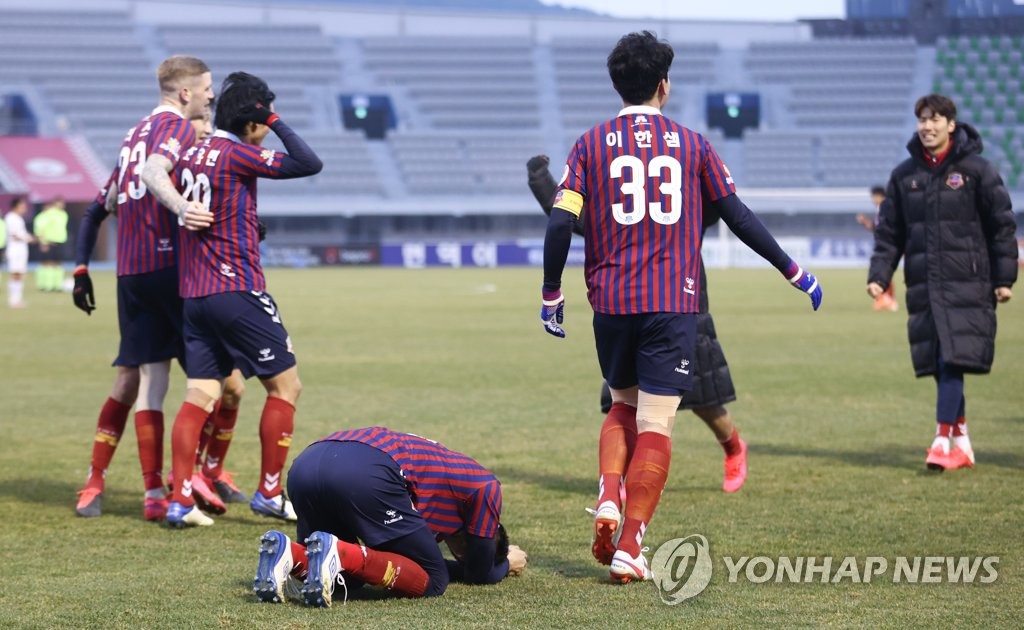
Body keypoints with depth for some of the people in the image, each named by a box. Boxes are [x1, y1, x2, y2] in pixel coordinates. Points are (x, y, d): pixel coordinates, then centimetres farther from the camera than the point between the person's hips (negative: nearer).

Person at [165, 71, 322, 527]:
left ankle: (180, 500, -3)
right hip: (238, 292, -8)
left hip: (194, 295, 8)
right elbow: (311, 164, -14)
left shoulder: (192, 155, 11)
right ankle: (269, 493, 6)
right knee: (285, 385, 4)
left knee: (200, 396, 5)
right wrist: (277, 122, -4)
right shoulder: (236, 155, -12)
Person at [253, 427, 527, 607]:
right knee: (432, 580, 5)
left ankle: (287, 554, -4)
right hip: (366, 474, -8)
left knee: (348, 573, 27)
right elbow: (479, 573, 27)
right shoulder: (486, 486, 22)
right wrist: (506, 564, 48)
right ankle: (339, 554, -19)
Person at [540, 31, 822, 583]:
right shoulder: (692, 145, 5)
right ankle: (629, 547, -8)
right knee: (655, 424, -1)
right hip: (674, 303, -2)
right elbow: (738, 216, 8)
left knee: (624, 404, 22)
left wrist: (551, 294, 6)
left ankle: (608, 500, -1)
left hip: (611, 300, 2)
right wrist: (793, 271, 18)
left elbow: (560, 223, -5)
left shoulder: (591, 145, 4)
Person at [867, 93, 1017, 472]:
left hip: (967, 285, -4)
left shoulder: (976, 170, -1)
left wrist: (1004, 278, -2)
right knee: (939, 364, 5)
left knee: (953, 360, -13)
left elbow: (1002, 225, 1)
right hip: (923, 285, 4)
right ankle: (962, 441, 14)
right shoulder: (905, 175, 10)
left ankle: (943, 440, -13)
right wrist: (879, 275, 1)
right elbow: (889, 231, 12)